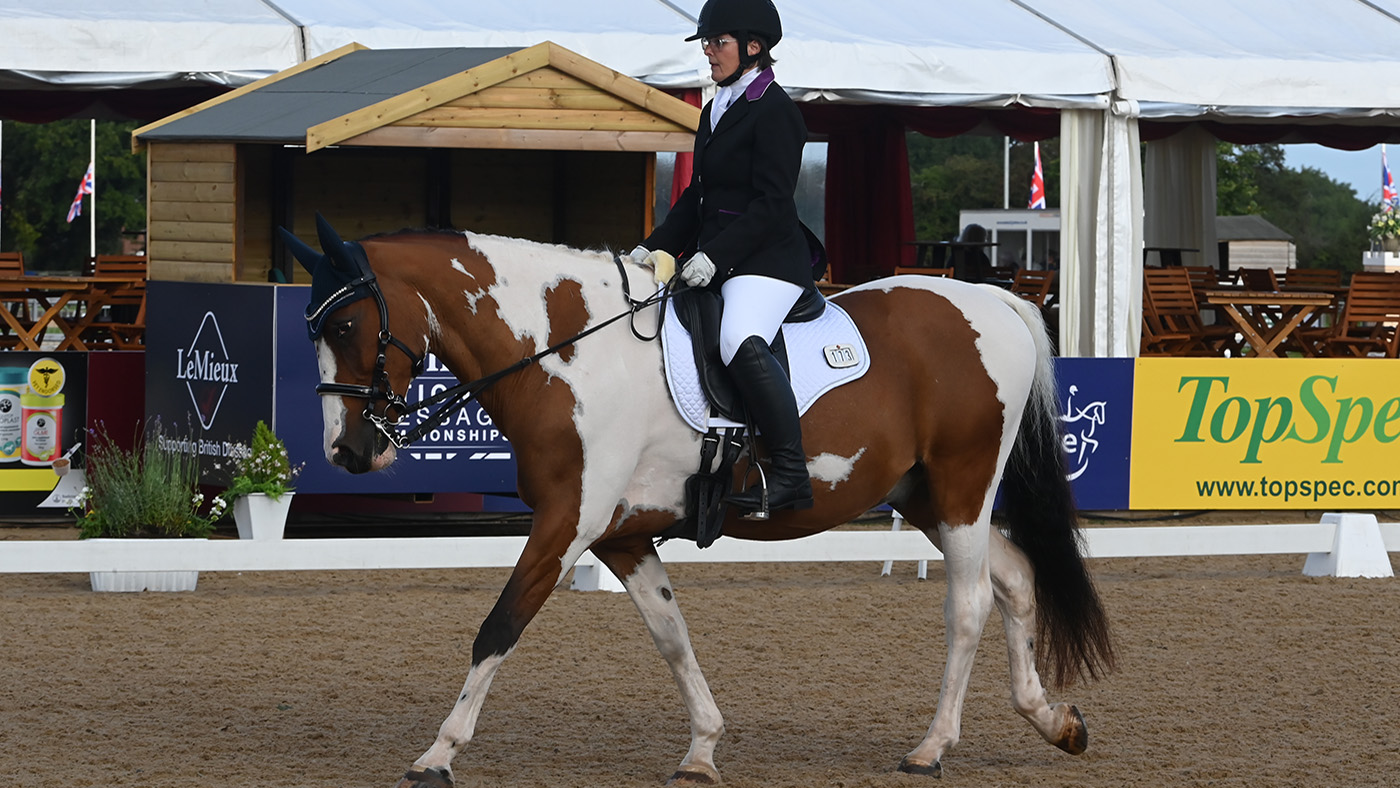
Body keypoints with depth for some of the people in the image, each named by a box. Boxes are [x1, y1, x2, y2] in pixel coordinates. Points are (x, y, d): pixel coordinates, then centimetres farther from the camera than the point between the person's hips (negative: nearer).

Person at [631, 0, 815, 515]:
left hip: (766, 259, -11)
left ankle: (791, 476, -34)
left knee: (740, 341, -34)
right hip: (714, 257, 11)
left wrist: (715, 255, -22)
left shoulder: (773, 111, -10)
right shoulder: (717, 110, 18)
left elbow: (772, 202, -17)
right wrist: (655, 247, 13)